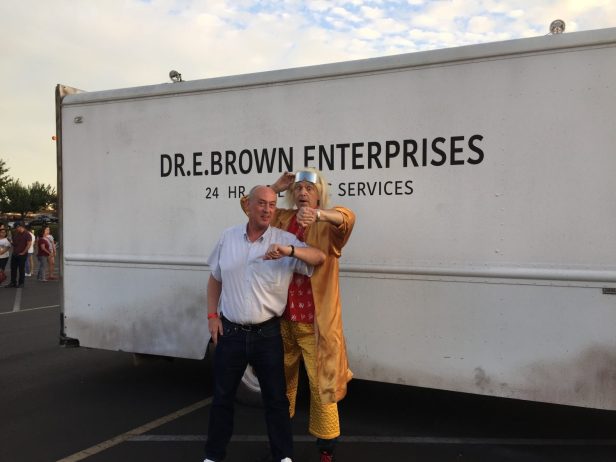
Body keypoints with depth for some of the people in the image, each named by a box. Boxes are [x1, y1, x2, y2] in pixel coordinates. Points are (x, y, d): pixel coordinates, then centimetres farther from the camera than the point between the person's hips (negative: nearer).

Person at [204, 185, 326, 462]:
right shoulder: (228, 237, 2)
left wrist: (289, 251, -34)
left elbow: (319, 257, -18)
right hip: (230, 332, 2)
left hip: (267, 333, -2)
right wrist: (212, 315, 7)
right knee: (222, 397, 14)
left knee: (275, 397, 10)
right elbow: (215, 279, 12)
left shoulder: (285, 240, -7)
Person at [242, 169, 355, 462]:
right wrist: (276, 187, 3)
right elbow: (248, 204, 17)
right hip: (282, 317, 5)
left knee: (321, 383, 1)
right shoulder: (282, 219, 8)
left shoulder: (327, 224, -6)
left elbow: (348, 218, -28)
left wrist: (318, 214, -47)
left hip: (315, 321, -4)